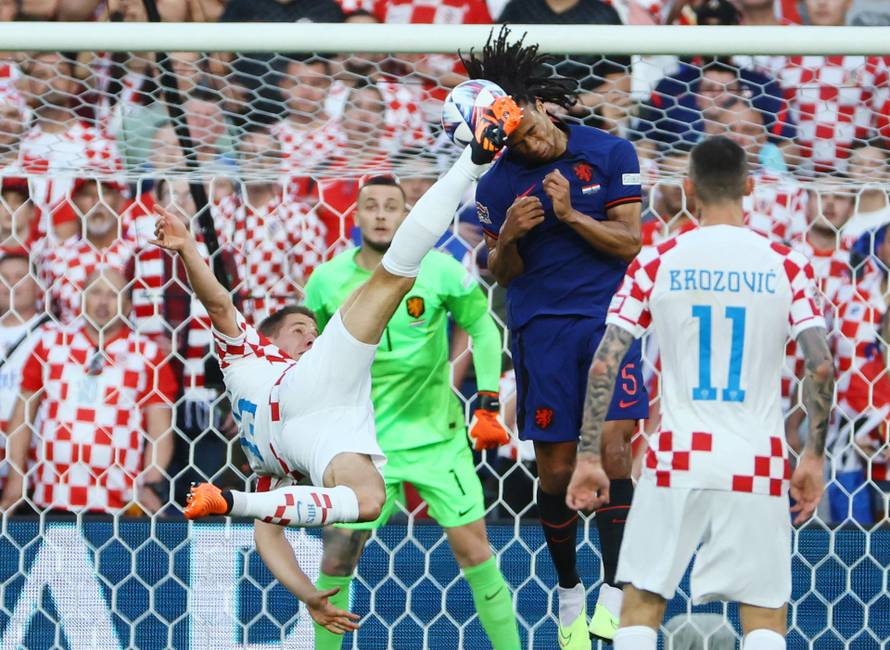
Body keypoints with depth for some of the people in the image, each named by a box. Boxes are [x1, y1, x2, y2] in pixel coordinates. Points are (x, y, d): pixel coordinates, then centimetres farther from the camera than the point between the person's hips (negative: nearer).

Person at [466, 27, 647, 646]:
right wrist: (509, 237, -10)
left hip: (608, 317, -1)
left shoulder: (611, 153, 0)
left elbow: (629, 242, 0)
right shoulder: (497, 184, 3)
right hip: (541, 327, 1)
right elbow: (501, 272, 11)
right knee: (556, 468, -1)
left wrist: (571, 216, -14)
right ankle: (569, 591, 17)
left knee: (613, 449, -14)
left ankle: (613, 596, -13)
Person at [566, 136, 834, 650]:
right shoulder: (787, 265, 0)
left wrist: (588, 458, 3)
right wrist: (815, 457, 4)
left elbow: (604, 365, -3)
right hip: (757, 465, 0)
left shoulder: (657, 262, 1)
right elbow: (822, 367, -6)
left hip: (678, 459, 0)